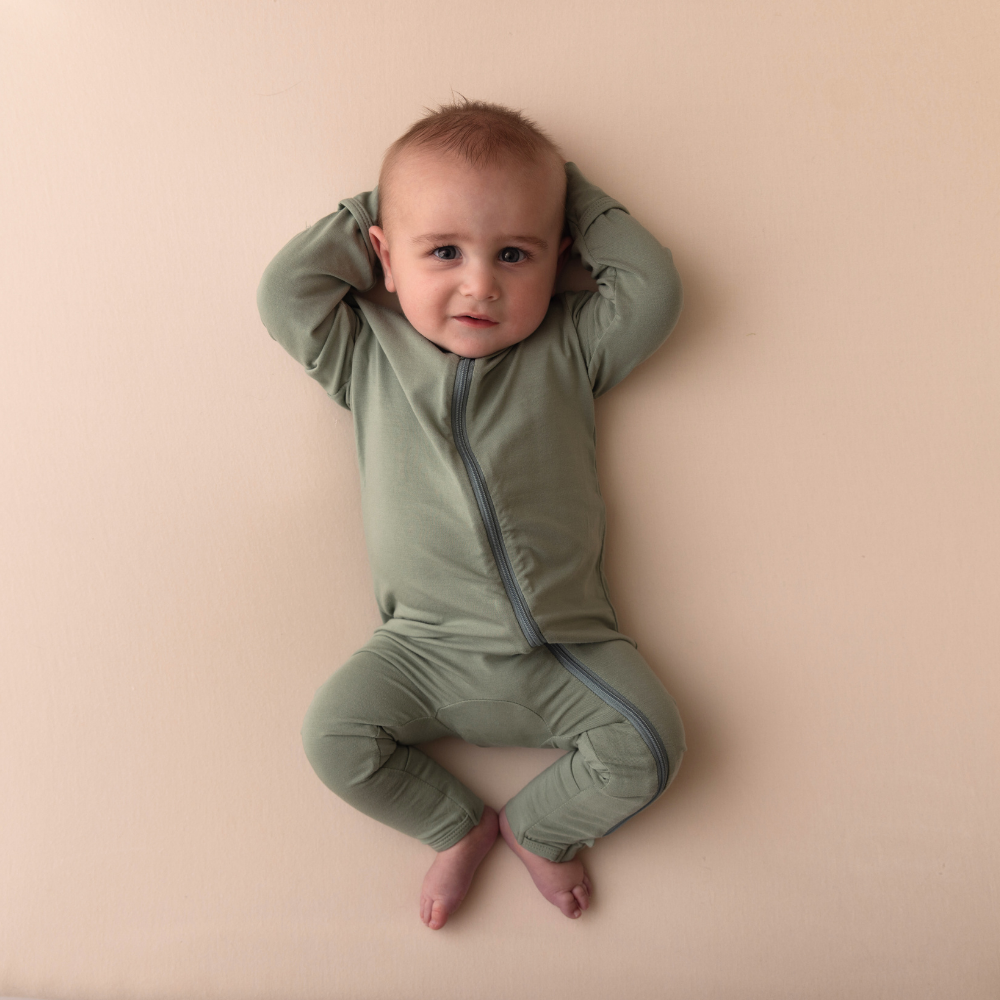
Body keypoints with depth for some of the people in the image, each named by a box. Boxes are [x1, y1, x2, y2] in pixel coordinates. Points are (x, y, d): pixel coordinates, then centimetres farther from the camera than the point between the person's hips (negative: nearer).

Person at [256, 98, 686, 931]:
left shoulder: (569, 349, 2)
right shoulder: (367, 354, 4)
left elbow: (652, 289, -7)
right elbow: (286, 292, -4)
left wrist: (573, 197, 3)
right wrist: (369, 211, 2)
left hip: (563, 648, 0)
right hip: (424, 650, 1)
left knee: (648, 746, -13)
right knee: (333, 734, -14)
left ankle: (539, 826, 17)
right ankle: (459, 827, 14)